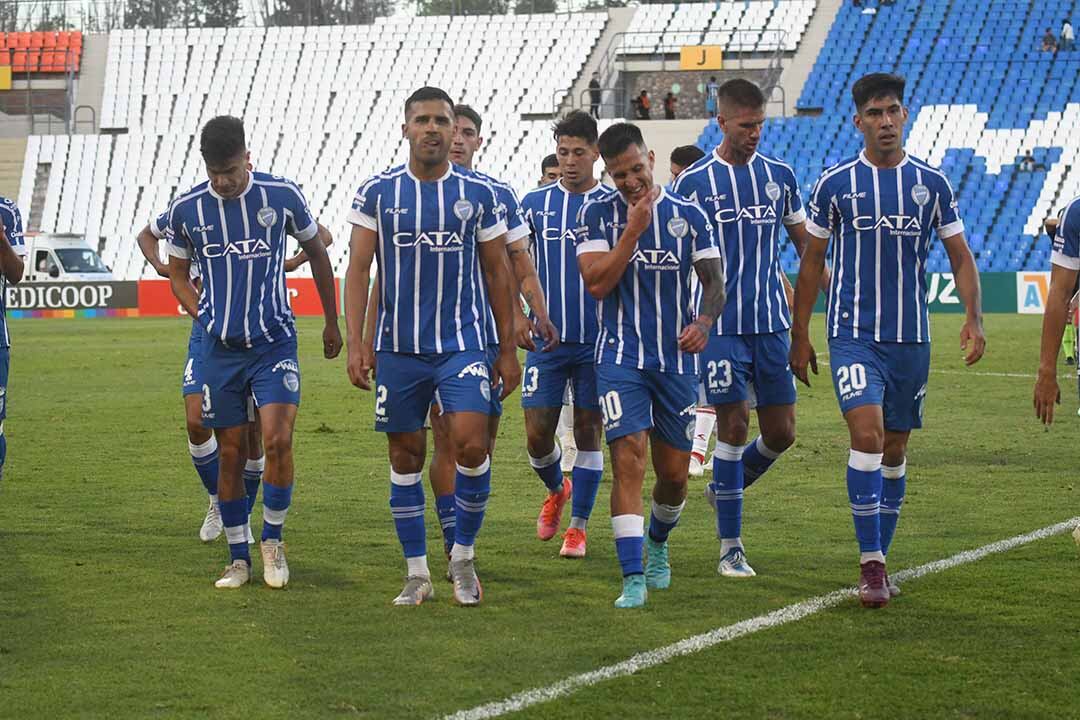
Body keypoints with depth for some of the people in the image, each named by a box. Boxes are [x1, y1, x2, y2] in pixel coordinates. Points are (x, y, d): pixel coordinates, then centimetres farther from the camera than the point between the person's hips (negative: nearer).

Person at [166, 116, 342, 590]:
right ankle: (238, 559, 16)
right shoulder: (186, 209, -3)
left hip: (275, 342, -2)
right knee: (231, 453, 5)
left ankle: (273, 540, 5)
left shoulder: (282, 195, -7)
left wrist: (332, 323, 15)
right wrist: (204, 318, -2)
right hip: (220, 350, 2)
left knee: (278, 440, -15)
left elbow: (316, 252, 9)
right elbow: (177, 272, 13)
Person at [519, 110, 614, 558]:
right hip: (546, 340, 1)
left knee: (588, 433, 2)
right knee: (537, 436, 0)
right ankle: (557, 491, 32)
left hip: (598, 341, -1)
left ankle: (577, 527, 13)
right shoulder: (535, 203, 5)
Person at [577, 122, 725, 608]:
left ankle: (657, 543, 39)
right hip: (620, 357, -2)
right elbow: (597, 283, -11)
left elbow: (714, 281, 6)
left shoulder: (688, 216, 3)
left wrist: (705, 321, -15)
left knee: (674, 474, 8)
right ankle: (633, 578, -16)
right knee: (628, 460, -16)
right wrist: (634, 230, -16)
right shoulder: (597, 215, -1)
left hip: (676, 358, 2)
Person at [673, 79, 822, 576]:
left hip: (772, 324, 4)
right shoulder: (694, 182, -2)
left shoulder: (780, 176, 8)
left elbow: (805, 244, 16)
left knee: (781, 432, 4)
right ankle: (730, 547, 2)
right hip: (719, 325, -4)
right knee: (733, 425, -7)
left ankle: (726, 488, 33)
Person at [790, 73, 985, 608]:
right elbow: (812, 262, 6)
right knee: (867, 434, -18)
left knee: (895, 449, 9)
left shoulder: (931, 184, 4)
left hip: (911, 337, 3)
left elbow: (960, 257, 8)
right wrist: (799, 336, 6)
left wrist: (974, 318, -8)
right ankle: (870, 565, -15)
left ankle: (879, 561, 22)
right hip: (853, 335, -3)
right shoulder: (835, 185, -1)